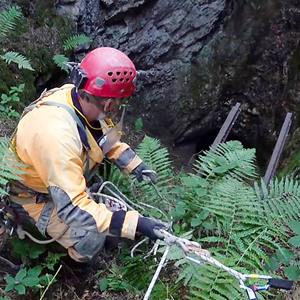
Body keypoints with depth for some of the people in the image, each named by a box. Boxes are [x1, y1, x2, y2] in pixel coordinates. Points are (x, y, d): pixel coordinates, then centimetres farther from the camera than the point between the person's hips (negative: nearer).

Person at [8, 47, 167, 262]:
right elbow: (72, 207, -41)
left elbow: (109, 136, 2)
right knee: (90, 240, -22)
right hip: (35, 194, -7)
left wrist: (136, 166, -8)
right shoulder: (56, 134, -42)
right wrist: (135, 224, -43)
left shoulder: (79, 97, -19)